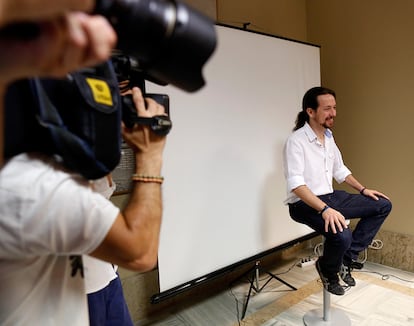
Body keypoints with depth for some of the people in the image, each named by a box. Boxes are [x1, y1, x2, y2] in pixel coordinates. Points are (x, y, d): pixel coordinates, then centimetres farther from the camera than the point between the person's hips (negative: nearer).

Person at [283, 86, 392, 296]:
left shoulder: (329, 137, 9)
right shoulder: (296, 141, -18)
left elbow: (340, 170, 21)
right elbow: (295, 185, -28)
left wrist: (362, 189, 11)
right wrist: (324, 209, -37)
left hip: (330, 197, 9)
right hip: (304, 204, -9)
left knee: (383, 205, 5)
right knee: (342, 235, -33)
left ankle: (348, 257, 7)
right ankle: (328, 270, 3)